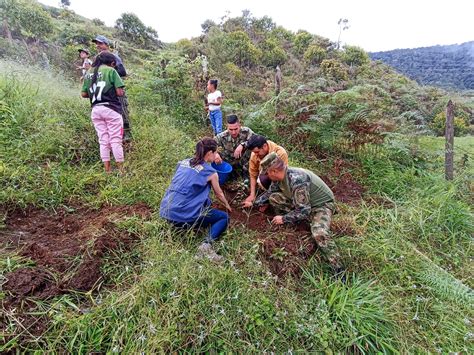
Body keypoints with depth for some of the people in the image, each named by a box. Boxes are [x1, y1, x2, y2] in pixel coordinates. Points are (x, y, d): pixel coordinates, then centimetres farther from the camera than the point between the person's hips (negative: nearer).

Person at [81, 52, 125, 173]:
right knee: (116, 140, -2)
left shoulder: (88, 73, 15)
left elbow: (83, 94, 13)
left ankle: (107, 170, 11)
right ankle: (121, 170, 1)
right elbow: (120, 92, -9)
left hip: (96, 110, 5)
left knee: (103, 141, 8)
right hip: (111, 108, -5)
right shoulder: (111, 71, -1)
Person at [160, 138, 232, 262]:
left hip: (165, 211, 7)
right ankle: (207, 244, -12)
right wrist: (227, 205, 37)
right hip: (184, 215, -7)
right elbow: (219, 194, 15)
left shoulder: (183, 162, 13)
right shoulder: (210, 172, -2)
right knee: (224, 217, 8)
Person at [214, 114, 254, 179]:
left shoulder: (246, 131, -18)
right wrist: (215, 153, -36)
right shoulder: (222, 136, -16)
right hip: (231, 165, 3)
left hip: (245, 163, -3)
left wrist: (242, 145, -43)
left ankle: (246, 174, -10)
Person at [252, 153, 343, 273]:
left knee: (319, 233, -35)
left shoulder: (297, 180, -35)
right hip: (301, 202, 8)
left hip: (322, 204, -8)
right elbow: (269, 192, 12)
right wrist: (255, 203, 14)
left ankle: (338, 270, -18)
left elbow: (303, 211, -30)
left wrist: (284, 218, -20)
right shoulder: (279, 177, -9)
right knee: (274, 198, -5)